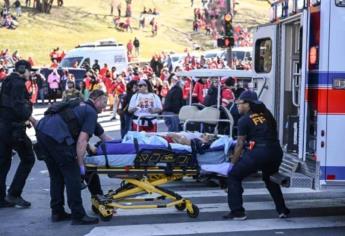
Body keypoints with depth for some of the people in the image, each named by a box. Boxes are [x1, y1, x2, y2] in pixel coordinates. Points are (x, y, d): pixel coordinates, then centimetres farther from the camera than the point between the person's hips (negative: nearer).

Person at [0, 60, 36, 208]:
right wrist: (32, 119, -11)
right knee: (28, 159, 2)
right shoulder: (18, 83, -11)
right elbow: (19, 107, -22)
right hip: (13, 128, -9)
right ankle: (14, 194, 0)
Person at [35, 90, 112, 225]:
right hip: (56, 135, -10)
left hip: (41, 130, 10)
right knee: (72, 175, -2)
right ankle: (78, 216, 1)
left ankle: (57, 212, 23)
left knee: (56, 175, 18)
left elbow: (102, 136, 39)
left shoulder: (81, 107, 31)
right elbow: (82, 140, -9)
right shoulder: (91, 112, 3)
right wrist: (80, 164, -4)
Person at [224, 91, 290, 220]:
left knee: (234, 176, 8)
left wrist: (233, 163, 7)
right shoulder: (266, 115, 16)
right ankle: (282, 210, 31)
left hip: (258, 152, -6)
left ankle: (237, 212, 3)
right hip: (276, 151, 7)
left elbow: (240, 144, -1)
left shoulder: (244, 120, 0)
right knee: (270, 178, 33)